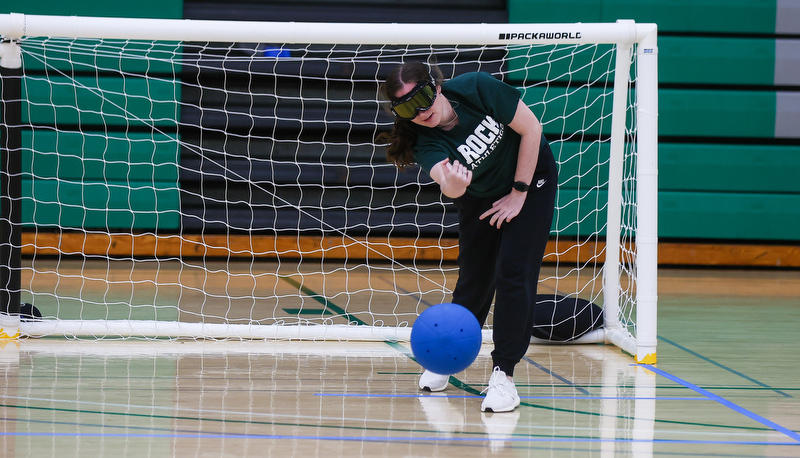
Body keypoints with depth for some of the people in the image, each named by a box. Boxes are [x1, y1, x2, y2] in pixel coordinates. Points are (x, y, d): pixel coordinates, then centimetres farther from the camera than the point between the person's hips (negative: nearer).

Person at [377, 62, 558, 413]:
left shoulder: (476, 88, -30)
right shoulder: (427, 143, -27)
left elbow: (531, 128, -20)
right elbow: (445, 178, -47)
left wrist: (519, 192, -18)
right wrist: (452, 185, -73)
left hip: (531, 179, -2)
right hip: (480, 198, 2)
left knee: (513, 272, -12)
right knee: (474, 278, 5)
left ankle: (504, 374, -9)